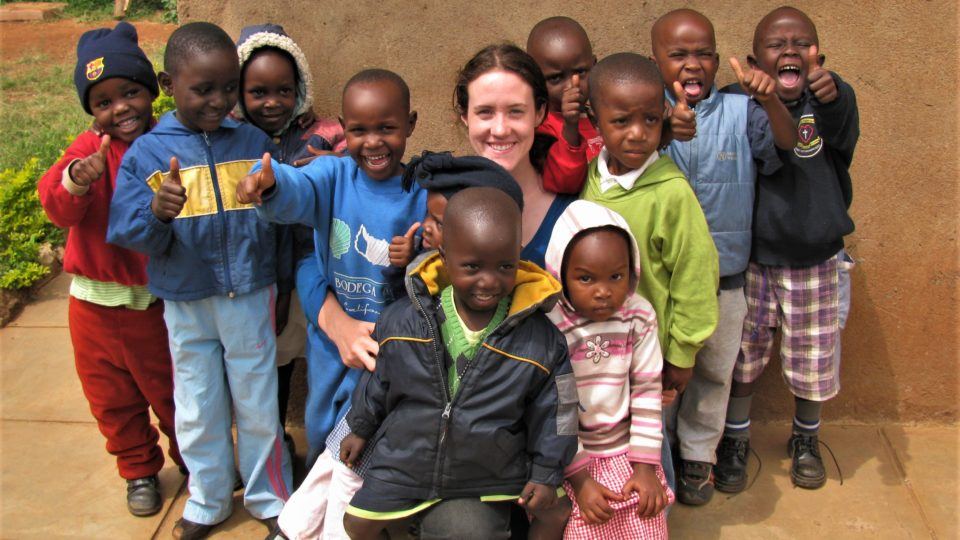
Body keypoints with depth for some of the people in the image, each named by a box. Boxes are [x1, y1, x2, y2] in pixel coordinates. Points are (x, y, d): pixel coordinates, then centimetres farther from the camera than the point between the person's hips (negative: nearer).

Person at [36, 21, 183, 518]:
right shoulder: (90, 148, -9)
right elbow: (57, 209, -23)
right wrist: (76, 182, -43)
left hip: (157, 303, -1)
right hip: (97, 304, 2)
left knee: (172, 393, 16)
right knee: (113, 399, 18)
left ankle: (193, 462, 39)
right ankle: (139, 471, 39)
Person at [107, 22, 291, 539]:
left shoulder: (253, 142, -6)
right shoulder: (146, 153, -8)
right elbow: (126, 231, -13)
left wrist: (279, 288, 4)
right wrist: (157, 213, -32)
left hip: (250, 297, 0)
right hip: (185, 304, 0)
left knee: (259, 407, 13)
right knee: (197, 412, 16)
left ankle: (269, 498, 33)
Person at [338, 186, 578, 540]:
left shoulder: (540, 340, -17)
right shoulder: (404, 321, -13)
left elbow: (552, 412, -5)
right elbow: (379, 378, 5)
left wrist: (546, 473, -2)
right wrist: (361, 427, 15)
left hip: (485, 484, -2)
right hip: (400, 464, 2)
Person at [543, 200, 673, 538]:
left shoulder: (640, 317, -7)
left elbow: (646, 392, -1)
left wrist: (645, 465, -2)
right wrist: (578, 477, -12)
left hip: (626, 451, 3)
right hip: (569, 459, -3)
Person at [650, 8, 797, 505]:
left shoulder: (740, 111, -4)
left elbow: (788, 143, -16)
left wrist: (771, 100, -36)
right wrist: (666, 130, -45)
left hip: (723, 276, 1)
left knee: (714, 371, 17)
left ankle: (697, 454, 39)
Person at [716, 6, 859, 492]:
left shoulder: (830, 102, -10)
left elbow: (843, 132, -32)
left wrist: (831, 98, -54)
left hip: (814, 262, 0)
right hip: (750, 260, 0)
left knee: (813, 361, 14)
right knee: (741, 356, 13)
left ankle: (806, 439, 41)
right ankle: (735, 439, 36)